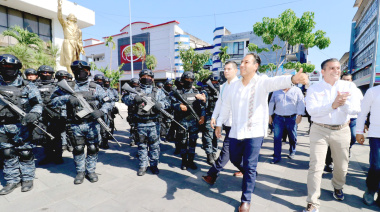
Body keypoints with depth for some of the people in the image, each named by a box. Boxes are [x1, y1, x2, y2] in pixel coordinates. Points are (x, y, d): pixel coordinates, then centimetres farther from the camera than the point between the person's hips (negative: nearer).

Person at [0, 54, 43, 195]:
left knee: (25, 153, 2)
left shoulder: (27, 87, -1)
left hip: (21, 126, -4)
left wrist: (33, 114, -21)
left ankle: (27, 179, 18)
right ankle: (12, 180, 26)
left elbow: (38, 104, -4)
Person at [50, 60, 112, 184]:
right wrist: (68, 98, -16)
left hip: (92, 124, -1)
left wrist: (100, 111, -17)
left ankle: (91, 171, 25)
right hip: (76, 125, 1)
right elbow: (54, 100, 2)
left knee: (93, 148, 7)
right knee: (78, 149, 10)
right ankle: (80, 172, 28)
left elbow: (107, 102, 2)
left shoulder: (95, 87, 3)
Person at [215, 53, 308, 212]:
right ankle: (246, 172, 52)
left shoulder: (262, 82, -7)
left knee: (249, 167, 1)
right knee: (234, 159, 18)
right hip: (235, 131, 5)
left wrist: (293, 79, -51)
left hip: (254, 132, -5)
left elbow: (277, 81, -29)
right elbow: (226, 105, 14)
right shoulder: (235, 85, 7)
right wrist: (219, 124, 16)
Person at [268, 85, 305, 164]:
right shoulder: (276, 91, 10)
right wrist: (270, 115, 11)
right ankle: (277, 156, 7)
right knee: (277, 138, -1)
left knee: (292, 137, 10)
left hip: (291, 118, -1)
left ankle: (292, 153, 34)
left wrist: (299, 115, -9)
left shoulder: (296, 90, 4)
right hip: (278, 118, 1)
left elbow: (301, 103, -1)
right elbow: (271, 104, 14)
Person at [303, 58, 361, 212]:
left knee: (341, 165, 16)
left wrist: (344, 103, -26)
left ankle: (338, 187, 47)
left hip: (342, 130, 3)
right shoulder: (314, 89, -4)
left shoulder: (349, 87, 4)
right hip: (319, 130, -3)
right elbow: (311, 110, -17)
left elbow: (356, 109, -6)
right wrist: (333, 105, -29)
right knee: (316, 166, -6)